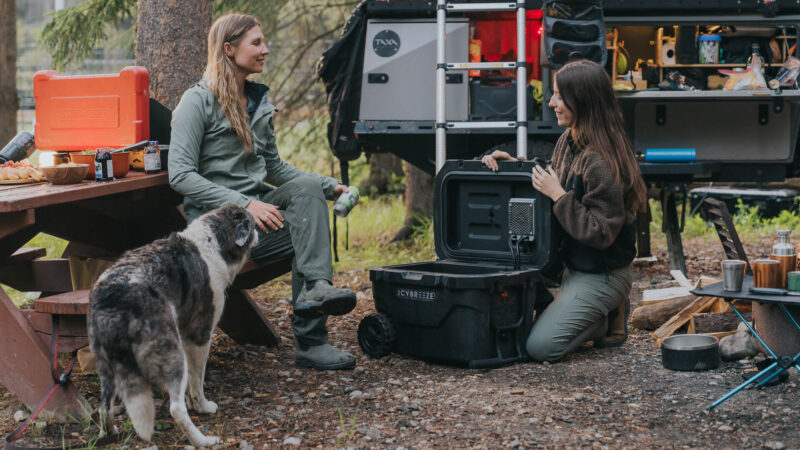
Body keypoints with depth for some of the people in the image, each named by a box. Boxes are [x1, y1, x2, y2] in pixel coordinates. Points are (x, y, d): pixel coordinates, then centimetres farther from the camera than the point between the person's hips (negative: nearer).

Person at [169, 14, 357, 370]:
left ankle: (317, 287, -37)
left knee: (307, 187, -24)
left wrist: (330, 187, 9)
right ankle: (309, 342, -25)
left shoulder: (258, 101, 17)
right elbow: (180, 176, -16)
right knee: (305, 231, -25)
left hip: (256, 205, 7)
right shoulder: (198, 101, -7)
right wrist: (244, 204, -25)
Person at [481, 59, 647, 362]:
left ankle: (609, 317, 7)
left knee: (541, 346, -18)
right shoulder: (567, 143, 3)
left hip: (601, 276, -9)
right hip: (571, 267, 9)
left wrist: (559, 196, -24)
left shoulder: (602, 162, -26)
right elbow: (549, 184, 19)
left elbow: (601, 233, -26)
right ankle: (599, 314, 18)